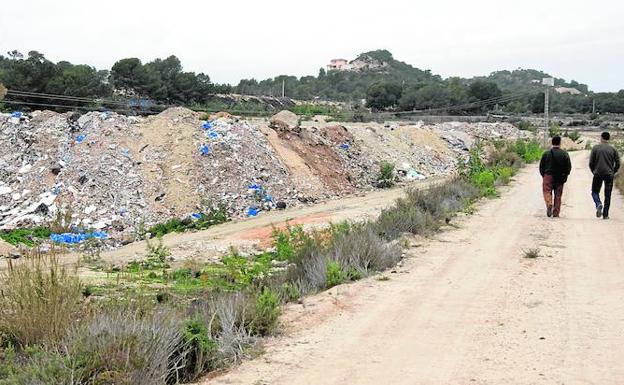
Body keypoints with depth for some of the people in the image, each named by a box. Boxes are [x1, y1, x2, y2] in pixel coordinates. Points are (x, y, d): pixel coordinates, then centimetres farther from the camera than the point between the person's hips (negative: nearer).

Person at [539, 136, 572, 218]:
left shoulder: (546, 153, -1)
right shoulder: (564, 154, -1)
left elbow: (541, 166, 3)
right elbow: (569, 167, -1)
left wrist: (543, 175, 15)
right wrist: (565, 176, 12)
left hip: (548, 176, -1)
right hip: (560, 178, 1)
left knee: (547, 192, 4)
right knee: (558, 195, 8)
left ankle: (549, 204, -25)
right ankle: (556, 212, 9)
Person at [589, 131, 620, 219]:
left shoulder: (595, 148, 0)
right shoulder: (613, 149, 2)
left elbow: (591, 163, 0)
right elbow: (618, 163, 2)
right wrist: (613, 172, 16)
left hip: (598, 174, -1)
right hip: (609, 175, 1)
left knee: (595, 192, 13)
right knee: (607, 195, 7)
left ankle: (598, 204, -16)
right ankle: (605, 214, 6)